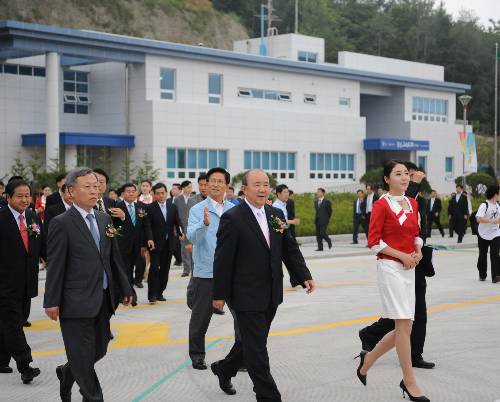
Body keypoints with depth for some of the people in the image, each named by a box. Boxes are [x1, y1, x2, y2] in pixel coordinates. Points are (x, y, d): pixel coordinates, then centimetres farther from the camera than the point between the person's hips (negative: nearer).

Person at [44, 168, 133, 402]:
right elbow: (55, 265, -10)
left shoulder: (105, 219, 11)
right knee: (83, 356, 1)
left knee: (98, 350, 15)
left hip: (103, 300, 7)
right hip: (76, 301, -6)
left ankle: (67, 373, 41)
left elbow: (114, 257, 16)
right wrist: (52, 302, -11)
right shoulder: (62, 223, -9)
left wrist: (124, 288, 16)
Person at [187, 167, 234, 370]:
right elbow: (193, 237, -18)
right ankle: (197, 355, 22)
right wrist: (204, 224, -36)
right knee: (201, 316, 7)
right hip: (205, 272, -3)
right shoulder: (197, 210, -4)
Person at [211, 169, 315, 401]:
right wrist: (219, 294, -10)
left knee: (252, 341, 20)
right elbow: (223, 259, -11)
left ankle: (224, 369, 42)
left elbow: (290, 249, 12)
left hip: (271, 295, 7)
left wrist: (304, 276, 2)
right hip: (247, 296, -7)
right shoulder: (232, 218, -12)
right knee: (257, 348, -2)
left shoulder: (276, 214, 7)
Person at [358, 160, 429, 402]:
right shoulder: (382, 205, -9)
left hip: (409, 269, 7)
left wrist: (418, 251, -1)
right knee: (404, 325, -8)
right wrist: (401, 255, -16)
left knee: (402, 328, 7)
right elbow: (373, 241, -11)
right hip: (390, 267, -7)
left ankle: (367, 360, 28)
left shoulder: (412, 203, 11)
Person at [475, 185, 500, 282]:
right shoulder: (484, 205, -17)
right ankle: (482, 274, 29)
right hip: (483, 234, -4)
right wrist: (492, 220, -31)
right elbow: (479, 219, -28)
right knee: (483, 255, 12)